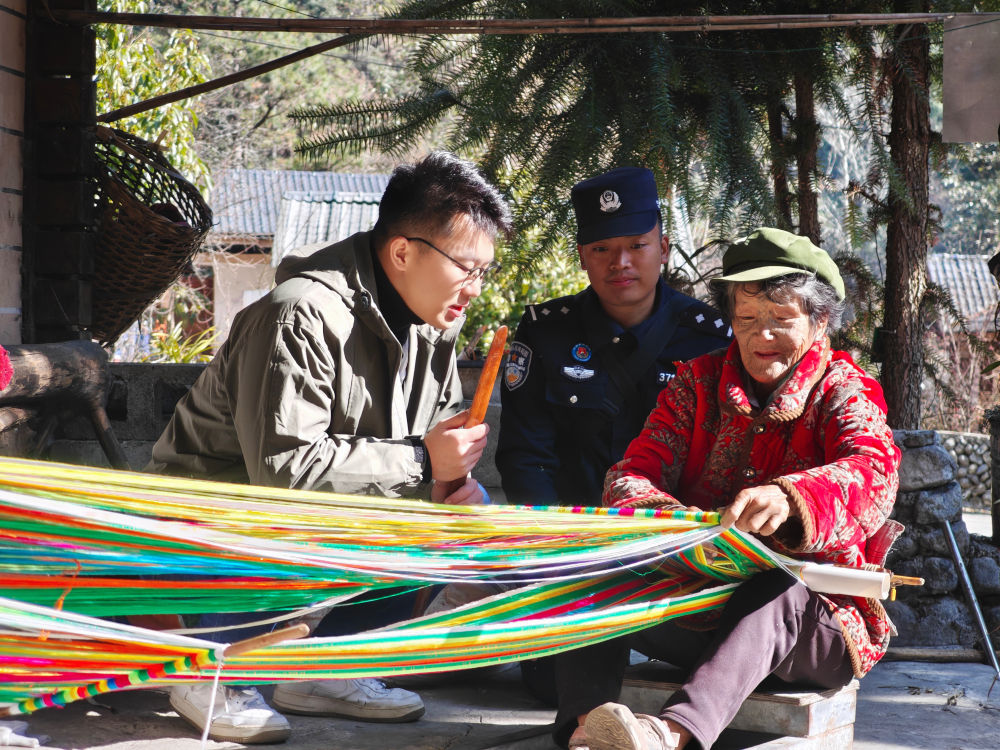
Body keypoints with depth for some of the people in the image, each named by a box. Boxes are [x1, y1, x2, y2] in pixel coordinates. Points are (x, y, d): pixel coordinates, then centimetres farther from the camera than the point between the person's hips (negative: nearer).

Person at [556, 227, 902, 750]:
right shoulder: (698, 382, 11)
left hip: (814, 620, -4)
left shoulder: (843, 391, 0)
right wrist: (657, 517, -30)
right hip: (696, 604, 4)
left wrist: (788, 497, -46)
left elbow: (873, 473, -22)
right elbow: (635, 473, -2)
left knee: (773, 595, -37)